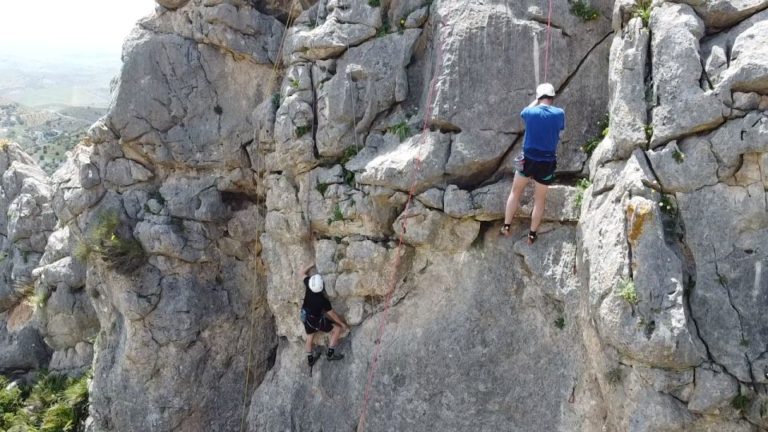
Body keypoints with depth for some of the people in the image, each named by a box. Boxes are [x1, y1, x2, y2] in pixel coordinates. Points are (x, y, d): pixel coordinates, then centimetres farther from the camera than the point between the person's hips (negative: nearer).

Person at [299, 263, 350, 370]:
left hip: (305, 317, 6)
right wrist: (342, 323, -5)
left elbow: (302, 273, -6)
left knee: (310, 338, 25)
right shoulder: (323, 300, -35)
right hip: (316, 321, -6)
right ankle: (330, 353, 15)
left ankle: (310, 360, 45)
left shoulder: (308, 286, -25)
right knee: (338, 329, 6)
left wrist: (312, 264, -6)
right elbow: (332, 315, -20)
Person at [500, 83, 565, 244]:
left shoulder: (530, 112, -8)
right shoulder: (559, 113, -8)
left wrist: (537, 100, 29)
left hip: (528, 159, 0)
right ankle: (532, 234, 17)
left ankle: (506, 226, 20)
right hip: (547, 162, 0)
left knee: (515, 192, 18)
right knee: (540, 199, 12)